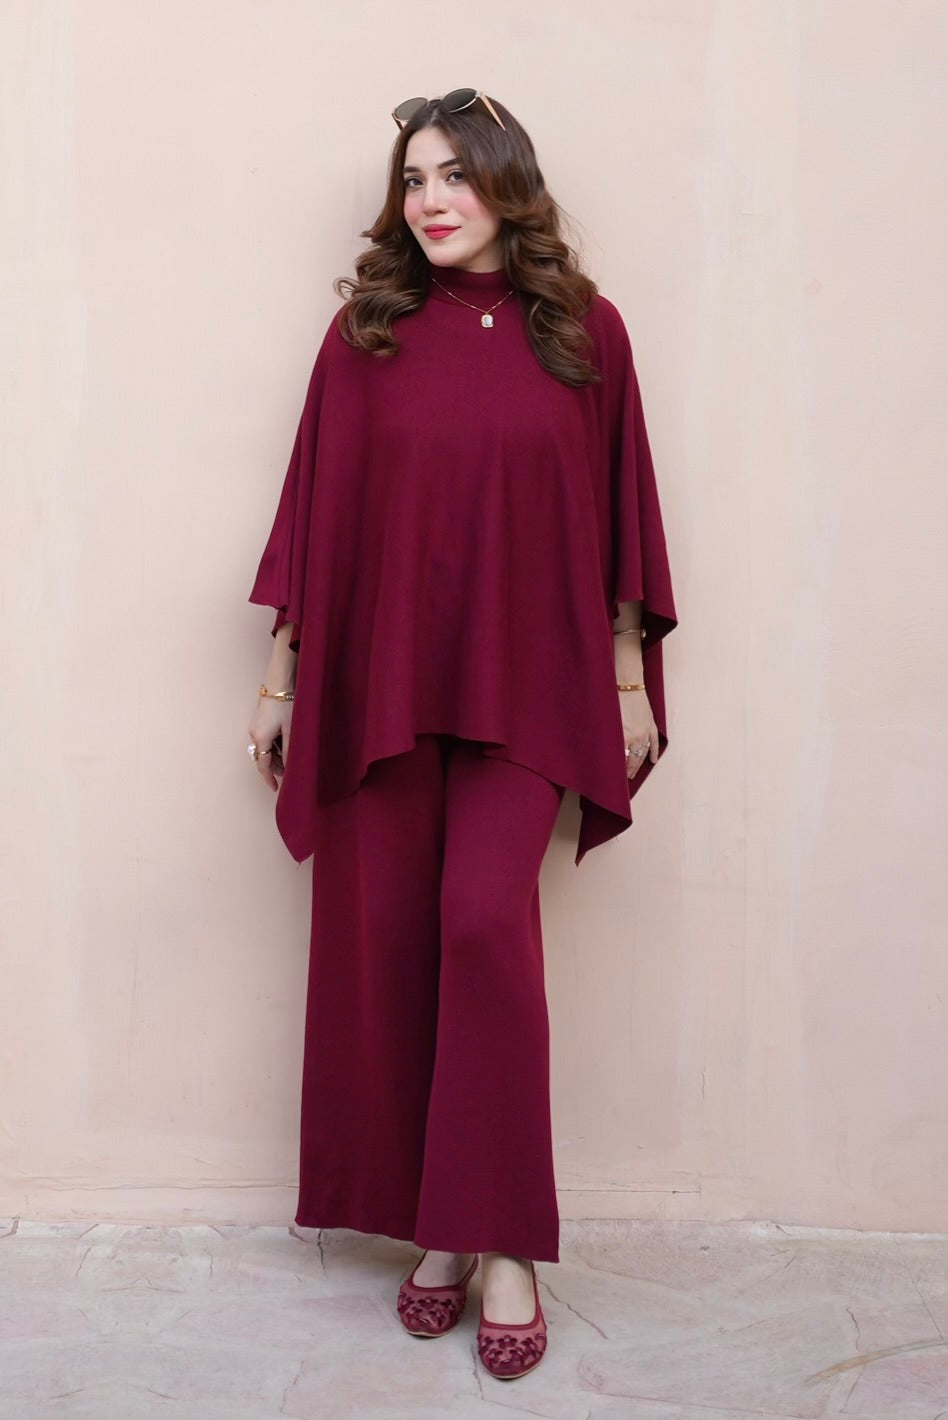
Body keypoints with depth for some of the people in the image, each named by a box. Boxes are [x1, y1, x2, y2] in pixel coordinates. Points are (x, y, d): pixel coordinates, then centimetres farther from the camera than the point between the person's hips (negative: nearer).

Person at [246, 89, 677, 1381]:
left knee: (486, 920, -16)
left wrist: (630, 680, 6)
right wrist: (280, 675, 7)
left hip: (526, 680, -1)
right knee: (386, 939, 2)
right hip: (379, 678, 2)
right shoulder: (365, 330, 6)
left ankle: (505, 1247, -2)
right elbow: (315, 504, 7)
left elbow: (618, 509, 7)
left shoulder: (584, 328, 5)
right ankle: (435, 1225, 18)